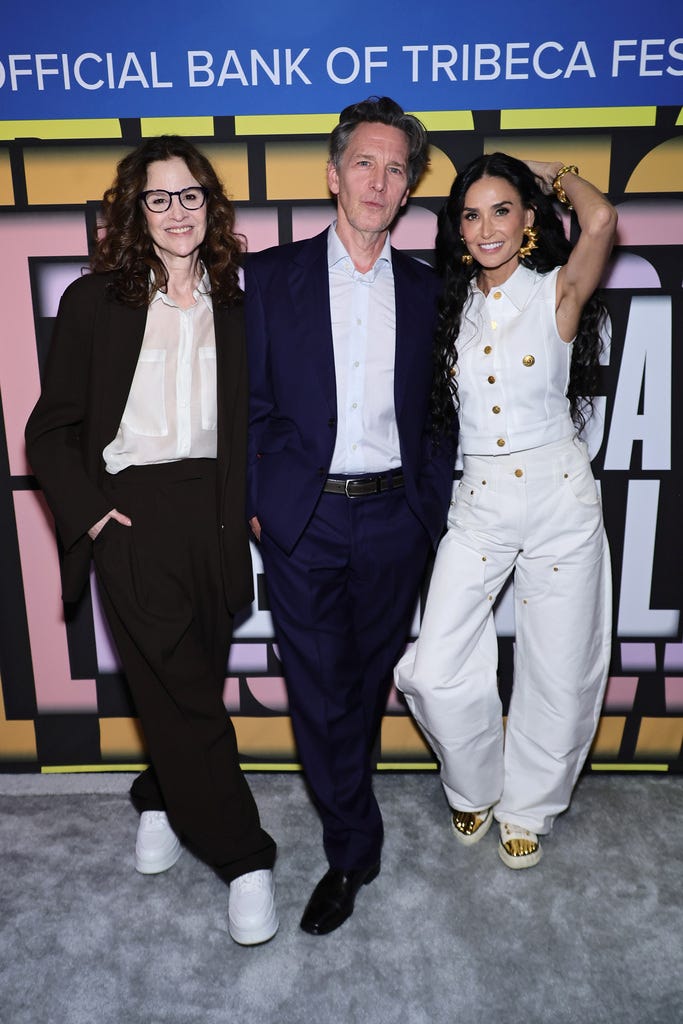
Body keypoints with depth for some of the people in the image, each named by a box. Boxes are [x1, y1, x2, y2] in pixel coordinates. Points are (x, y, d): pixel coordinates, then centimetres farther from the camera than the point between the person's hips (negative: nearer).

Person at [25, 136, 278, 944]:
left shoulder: (234, 307, 10)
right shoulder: (94, 302, 1)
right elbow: (51, 429, 3)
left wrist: (253, 502, 3)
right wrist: (88, 510, -7)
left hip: (213, 511, 3)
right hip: (134, 514, -3)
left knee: (192, 680, 11)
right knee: (184, 690, -2)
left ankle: (160, 801, 39)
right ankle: (245, 860, 12)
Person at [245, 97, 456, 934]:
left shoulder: (424, 288, 8)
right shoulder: (272, 276, 2)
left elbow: (435, 410, 10)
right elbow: (251, 402, 2)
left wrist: (434, 505, 5)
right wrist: (252, 501, -3)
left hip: (393, 518, 2)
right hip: (303, 518, -1)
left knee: (369, 679, 16)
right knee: (317, 690, 3)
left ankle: (346, 795, 42)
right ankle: (353, 848, 21)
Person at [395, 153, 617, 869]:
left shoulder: (558, 293, -3)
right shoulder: (452, 306, 8)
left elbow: (600, 220, -22)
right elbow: (428, 402, 11)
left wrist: (557, 175, -3)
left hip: (559, 496, -2)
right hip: (477, 504, 3)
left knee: (557, 675, 7)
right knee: (435, 674, -4)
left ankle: (527, 808, 35)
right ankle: (475, 789, 28)